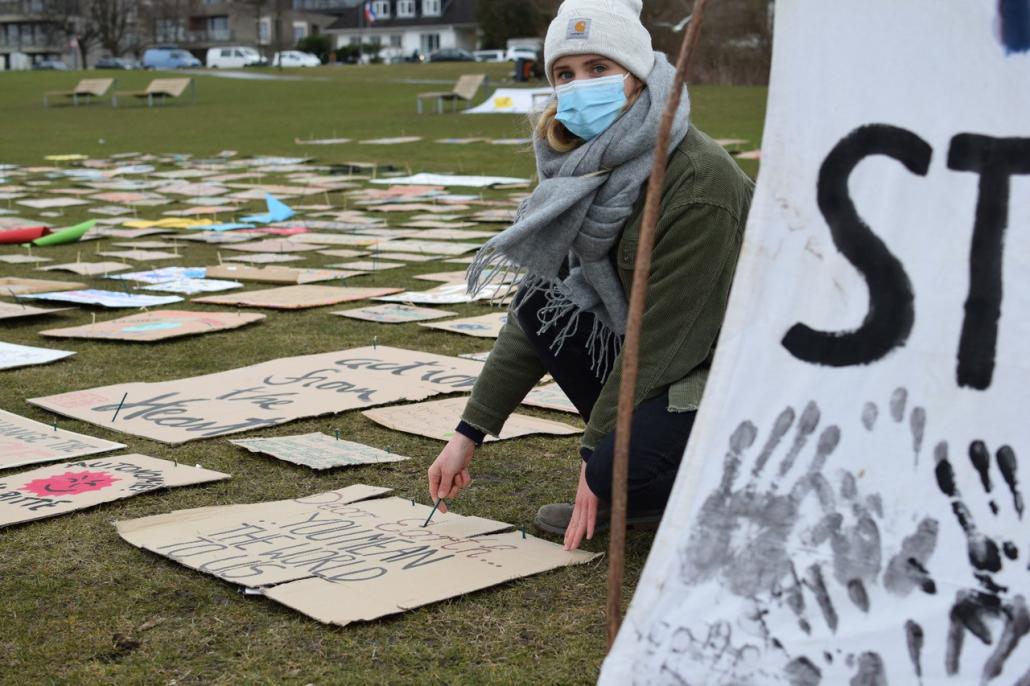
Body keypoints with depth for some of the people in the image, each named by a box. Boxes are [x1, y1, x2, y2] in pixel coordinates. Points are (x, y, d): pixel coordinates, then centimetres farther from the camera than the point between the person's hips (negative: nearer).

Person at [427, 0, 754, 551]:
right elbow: (535, 316, 2)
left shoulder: (699, 181, -25)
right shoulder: (585, 168, 0)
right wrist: (469, 432, -1)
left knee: (622, 470, -30)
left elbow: (662, 339, -22)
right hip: (662, 359, 8)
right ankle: (610, 488, 1)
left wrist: (595, 451, -16)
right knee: (542, 302, -10)